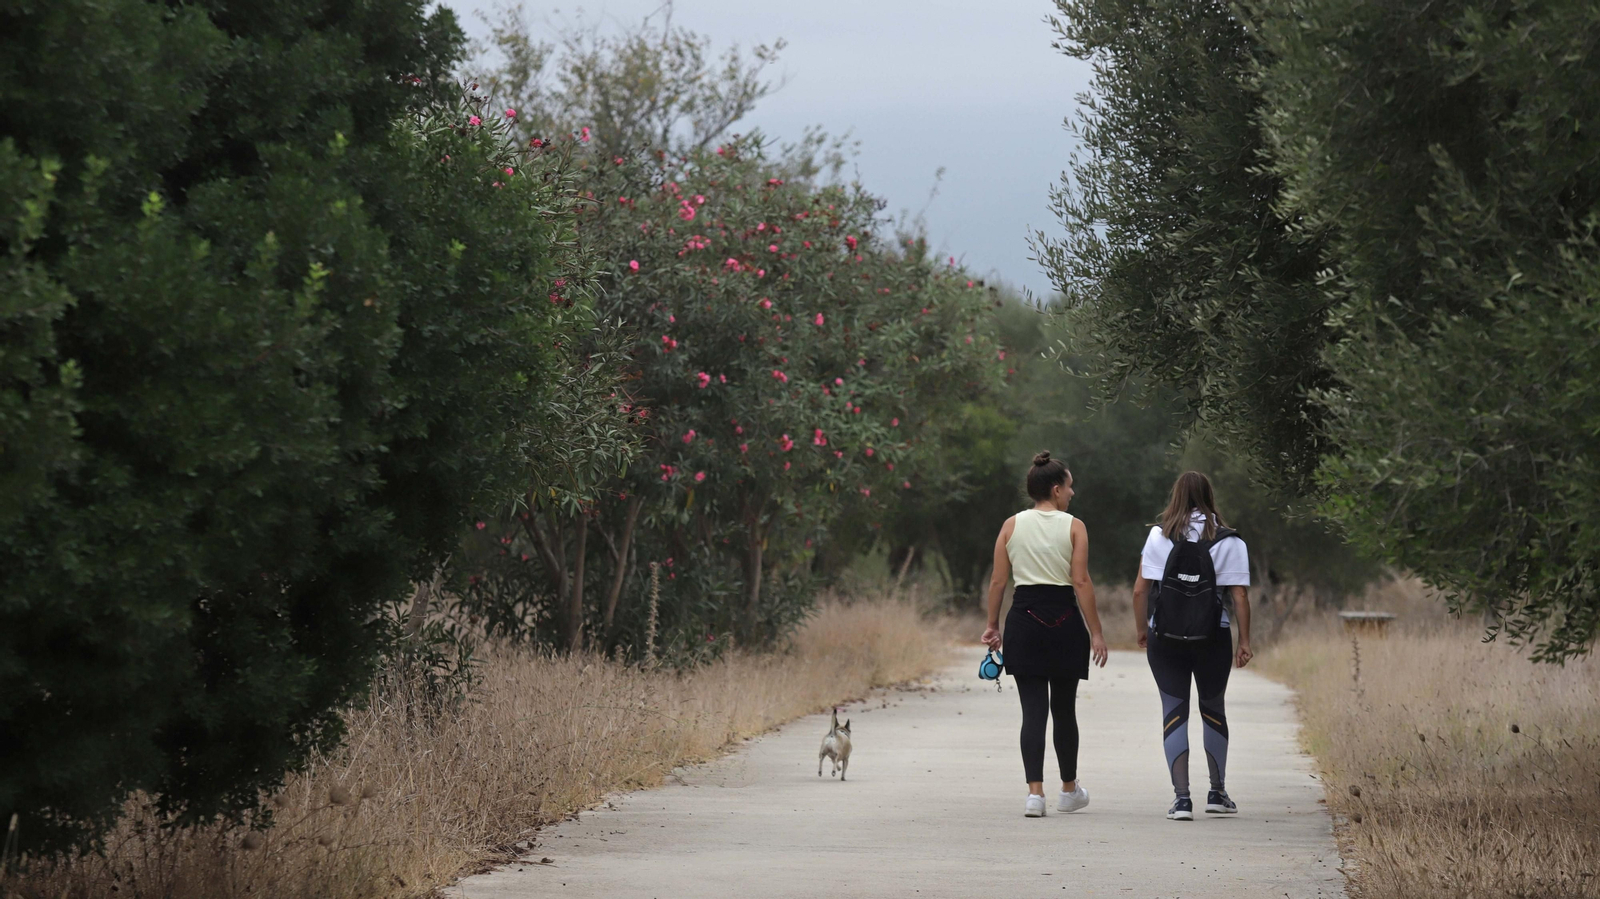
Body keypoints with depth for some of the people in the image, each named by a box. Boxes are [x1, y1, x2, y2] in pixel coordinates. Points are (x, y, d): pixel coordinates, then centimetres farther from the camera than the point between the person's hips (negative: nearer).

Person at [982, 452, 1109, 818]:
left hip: (1024, 619, 1)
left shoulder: (1011, 525, 4)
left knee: (1033, 709, 0)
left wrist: (993, 625, 12)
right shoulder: (1073, 527, -3)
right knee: (1064, 709, 13)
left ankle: (1035, 791, -12)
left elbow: (998, 581, 3)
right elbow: (1081, 582, -8)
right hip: (1065, 620, -1)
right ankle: (1069, 790, 26)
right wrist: (1095, 633, -6)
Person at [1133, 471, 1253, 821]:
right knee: (1212, 709, 17)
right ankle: (1217, 792, 24)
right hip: (1213, 637, 1)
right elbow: (1240, 596, -5)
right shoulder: (1229, 542, -1)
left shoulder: (1158, 536, -1)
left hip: (1166, 638, -1)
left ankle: (1181, 796, -5)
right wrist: (1244, 642, 0)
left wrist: (1141, 628, 11)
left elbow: (1140, 589, -2)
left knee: (1174, 711, 3)